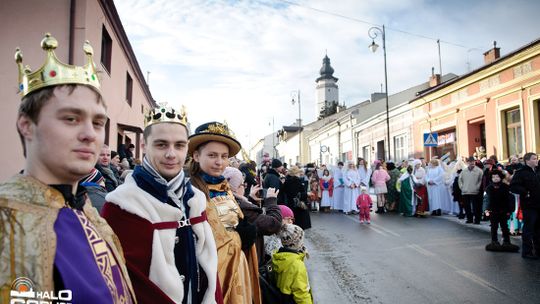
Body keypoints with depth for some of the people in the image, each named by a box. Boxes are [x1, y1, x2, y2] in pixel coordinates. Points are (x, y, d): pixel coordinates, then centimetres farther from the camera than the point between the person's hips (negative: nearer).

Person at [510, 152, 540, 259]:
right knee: (528, 229, -1)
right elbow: (513, 186, -17)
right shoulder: (521, 173, -9)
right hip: (529, 205, -7)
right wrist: (525, 192, -21)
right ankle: (527, 252, 7)